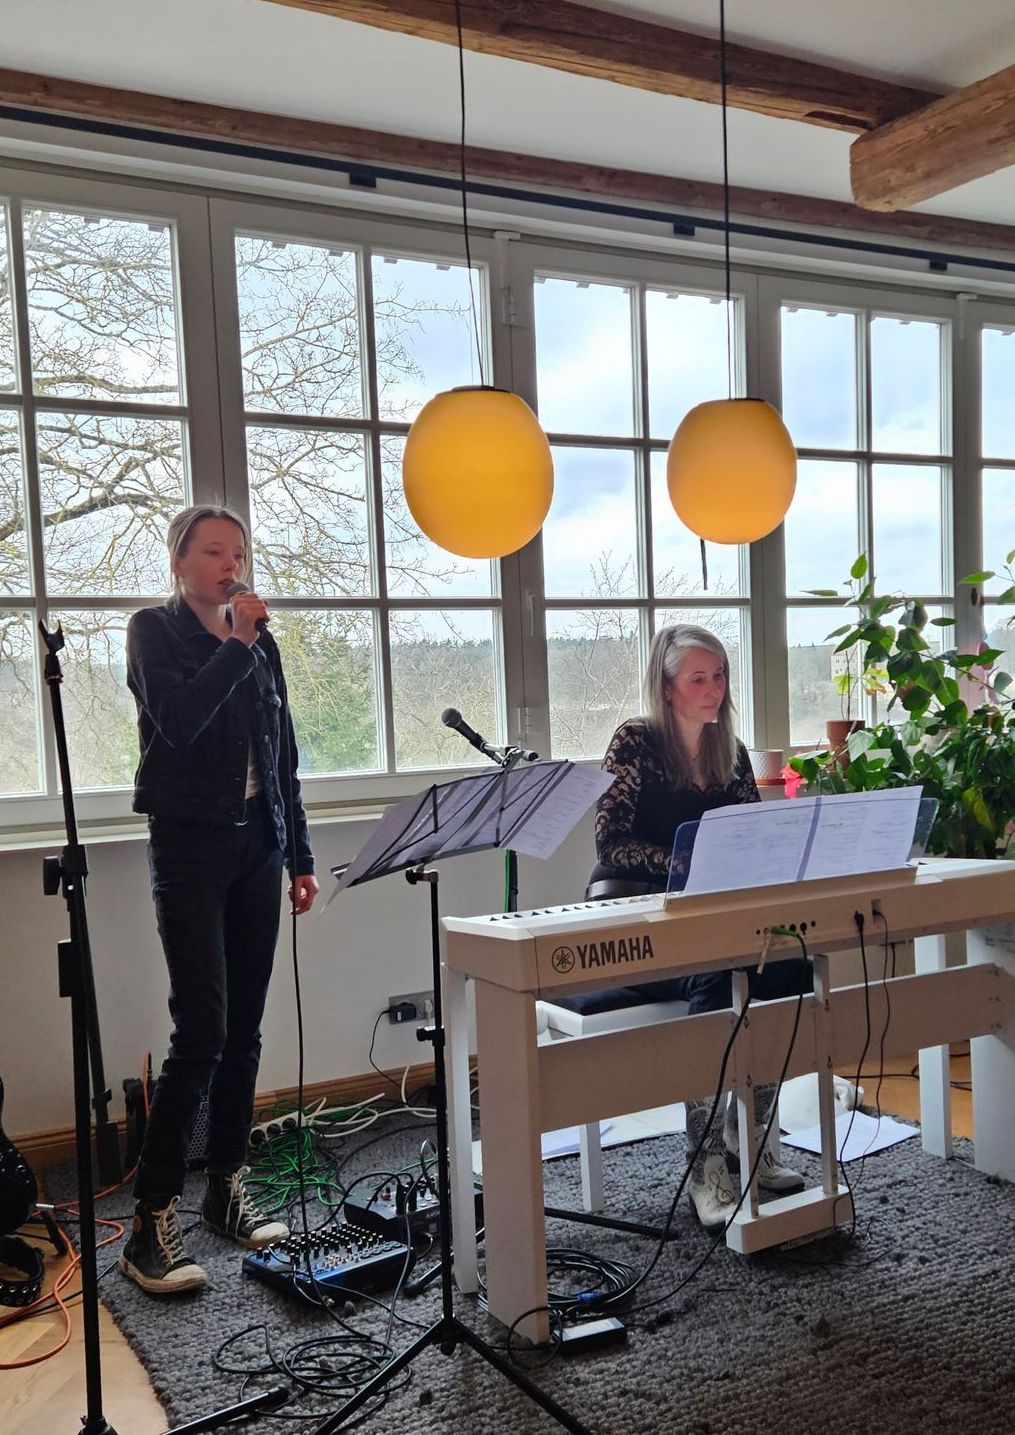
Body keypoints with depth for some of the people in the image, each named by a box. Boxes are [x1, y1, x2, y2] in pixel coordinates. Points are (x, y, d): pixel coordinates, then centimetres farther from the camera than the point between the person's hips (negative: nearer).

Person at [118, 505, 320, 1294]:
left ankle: (228, 1190, 20)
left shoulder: (260, 641, 13)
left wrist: (300, 857, 14)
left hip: (258, 845, 5)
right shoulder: (154, 630, 0)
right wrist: (236, 645, -14)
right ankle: (153, 1221, -2)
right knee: (202, 1031, -11)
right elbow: (177, 723, -17)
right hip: (190, 845, -5)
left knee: (245, 1029, 7)